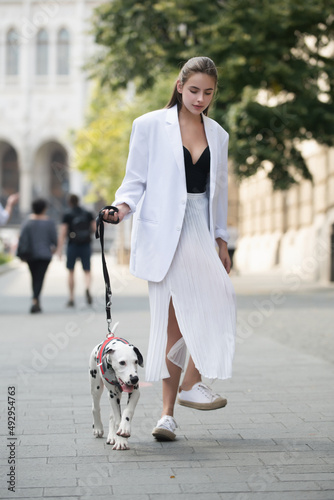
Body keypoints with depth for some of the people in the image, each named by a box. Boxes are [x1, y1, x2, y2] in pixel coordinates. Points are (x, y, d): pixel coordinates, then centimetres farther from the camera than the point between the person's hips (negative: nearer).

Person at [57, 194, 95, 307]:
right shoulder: (88, 213, 5)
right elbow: (95, 228, 3)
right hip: (86, 245, 2)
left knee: (71, 272, 12)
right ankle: (88, 288, -25)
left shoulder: (67, 215, -3)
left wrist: (59, 249, -8)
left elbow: (63, 232, -9)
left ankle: (71, 298, 13)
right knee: (87, 271, 6)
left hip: (73, 245, -2)